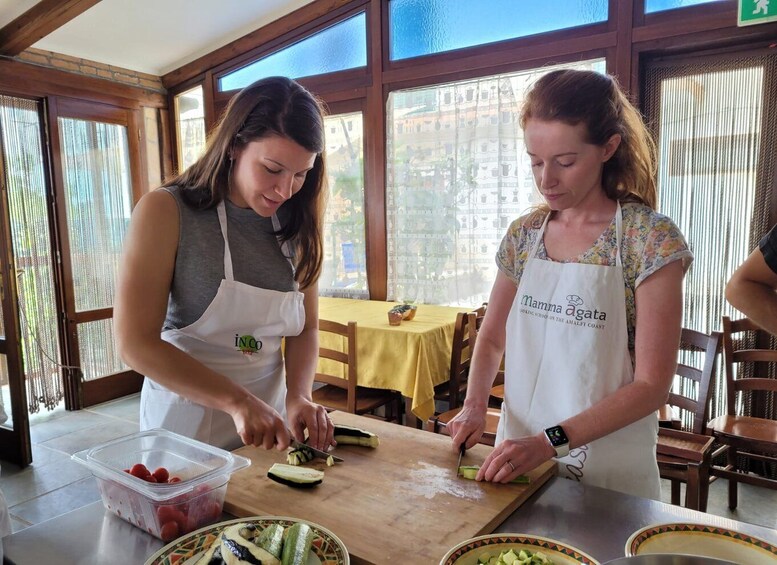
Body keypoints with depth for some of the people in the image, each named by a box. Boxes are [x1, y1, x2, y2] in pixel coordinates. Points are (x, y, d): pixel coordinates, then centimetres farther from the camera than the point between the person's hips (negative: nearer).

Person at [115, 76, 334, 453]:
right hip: (186, 420, -4)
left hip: (269, 421, 4)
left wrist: (298, 395, -16)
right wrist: (238, 401, -28)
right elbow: (135, 343, -20)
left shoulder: (296, 225, -2)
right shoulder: (166, 212, -15)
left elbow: (305, 328, 2)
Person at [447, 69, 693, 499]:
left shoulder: (651, 239, -15)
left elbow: (652, 385, -17)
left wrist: (550, 441, -24)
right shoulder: (523, 234, -1)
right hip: (517, 457, 4)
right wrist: (475, 405, -9)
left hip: (606, 473, -4)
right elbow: (492, 338, 8)